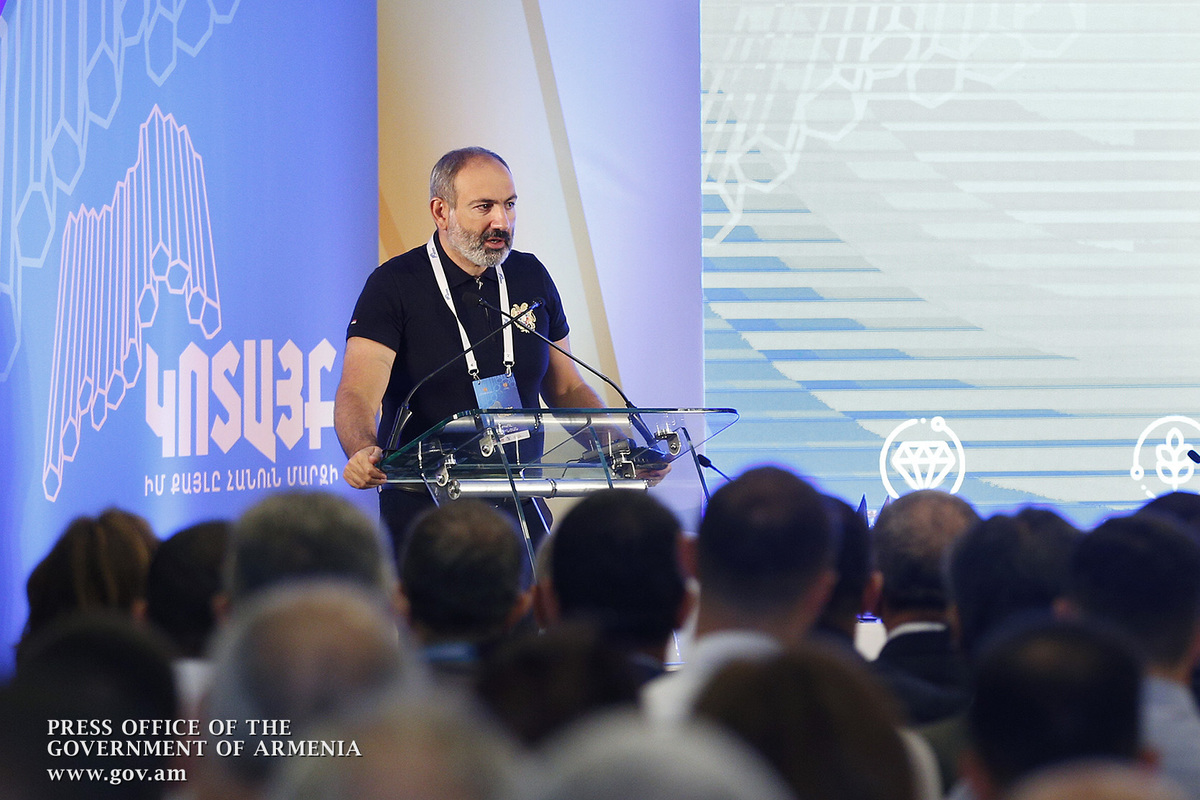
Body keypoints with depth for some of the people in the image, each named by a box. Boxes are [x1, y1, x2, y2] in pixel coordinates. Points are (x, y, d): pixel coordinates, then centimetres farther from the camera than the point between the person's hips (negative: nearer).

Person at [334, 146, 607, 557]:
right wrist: (364, 453, -39)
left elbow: (567, 390, 18)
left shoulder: (531, 277, 10)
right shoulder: (395, 285, -6)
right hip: (423, 505, -4)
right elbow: (357, 395, -17)